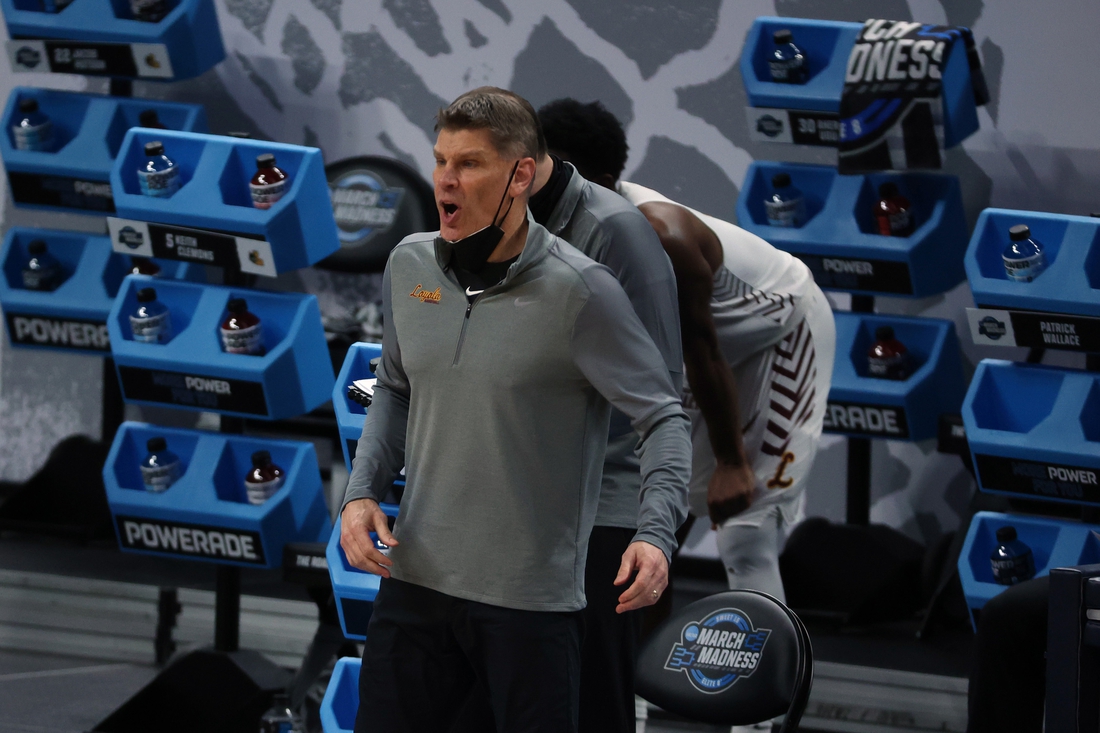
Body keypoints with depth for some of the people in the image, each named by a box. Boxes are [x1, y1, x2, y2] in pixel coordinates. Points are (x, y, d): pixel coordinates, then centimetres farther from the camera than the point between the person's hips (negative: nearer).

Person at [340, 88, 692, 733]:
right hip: (415, 577, 5)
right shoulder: (410, 266, 4)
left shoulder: (580, 290, -13)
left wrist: (656, 533, -25)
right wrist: (363, 491, 5)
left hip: (532, 599, -5)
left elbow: (663, 417, -10)